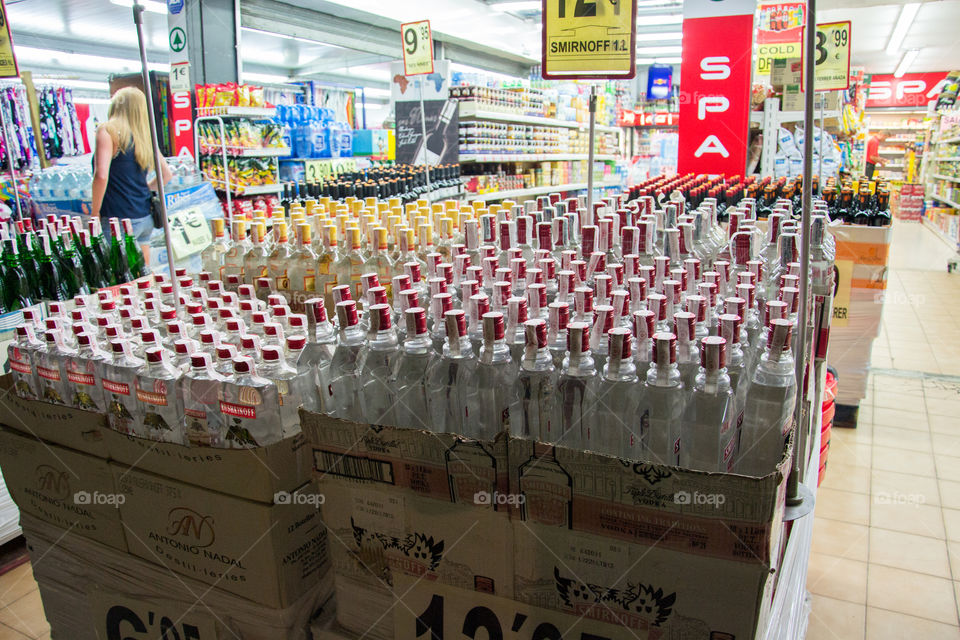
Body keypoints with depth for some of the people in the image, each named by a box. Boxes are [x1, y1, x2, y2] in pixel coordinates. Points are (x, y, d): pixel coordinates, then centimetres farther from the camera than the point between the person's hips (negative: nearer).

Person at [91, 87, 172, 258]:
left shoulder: (108, 130, -8)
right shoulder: (144, 135, 10)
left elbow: (101, 175, -18)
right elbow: (166, 174, 17)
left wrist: (95, 213, -9)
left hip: (120, 218, -7)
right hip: (146, 218, 7)